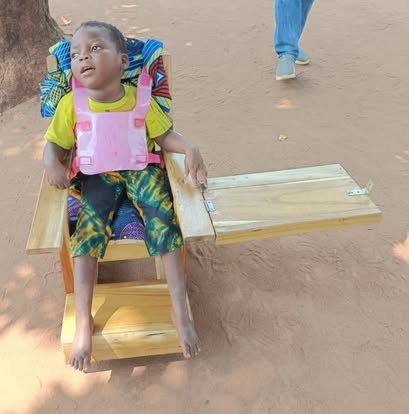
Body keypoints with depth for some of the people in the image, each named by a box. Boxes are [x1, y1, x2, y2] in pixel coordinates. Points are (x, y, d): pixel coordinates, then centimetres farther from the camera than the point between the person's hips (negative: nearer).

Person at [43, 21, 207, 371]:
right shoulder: (71, 104, -4)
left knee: (165, 219, -23)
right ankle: (83, 322, -16)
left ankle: (180, 312, -16)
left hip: (141, 169, 0)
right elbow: (55, 144, 3)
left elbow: (165, 135, 3)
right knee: (89, 228, -24)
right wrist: (52, 163, -20)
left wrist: (190, 148, -16)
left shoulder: (140, 99, -4)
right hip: (97, 175, 0)